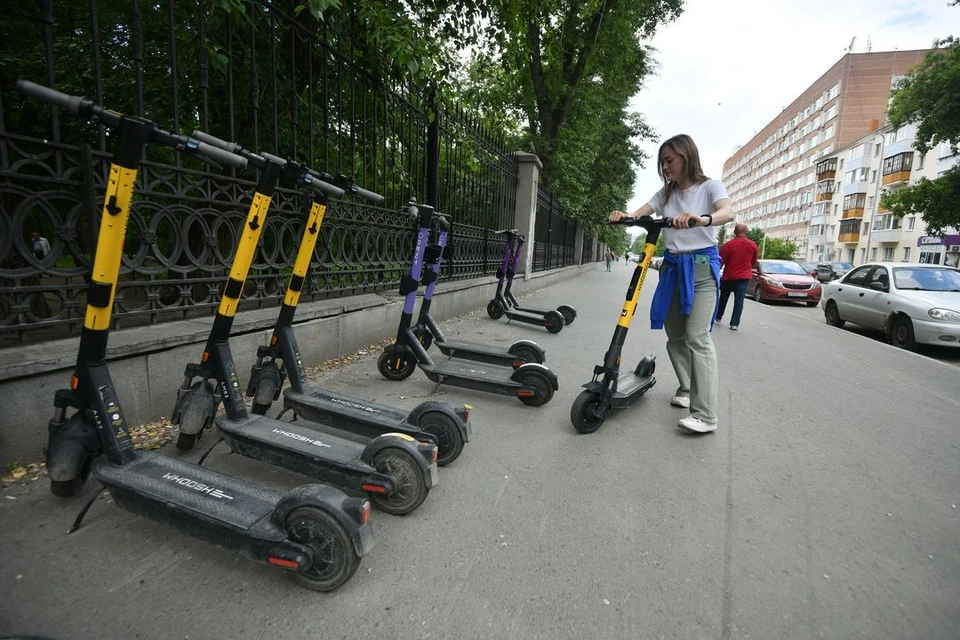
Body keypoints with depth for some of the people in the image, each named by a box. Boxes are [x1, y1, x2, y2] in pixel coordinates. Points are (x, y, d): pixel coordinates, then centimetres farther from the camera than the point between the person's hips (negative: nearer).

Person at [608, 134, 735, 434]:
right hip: (672, 266, 6)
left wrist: (701, 220, -44)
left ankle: (706, 415, -14)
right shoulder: (666, 193, 13)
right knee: (675, 336, 9)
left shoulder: (709, 186, -2)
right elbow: (639, 214, 1)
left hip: (701, 266, -6)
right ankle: (686, 390, 28)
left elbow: (728, 213, -22)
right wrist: (623, 217, -23)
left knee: (697, 337, -15)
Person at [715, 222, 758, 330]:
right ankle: (734, 323, -6)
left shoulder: (728, 245, -11)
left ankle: (718, 316, 31)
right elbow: (754, 263, 11)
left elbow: (720, 262, -8)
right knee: (739, 300, -1)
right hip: (744, 277, 1)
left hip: (729, 276, -1)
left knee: (723, 298, 17)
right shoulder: (753, 245, -1)